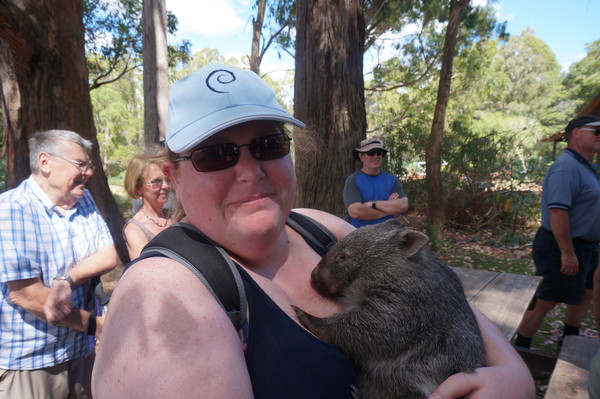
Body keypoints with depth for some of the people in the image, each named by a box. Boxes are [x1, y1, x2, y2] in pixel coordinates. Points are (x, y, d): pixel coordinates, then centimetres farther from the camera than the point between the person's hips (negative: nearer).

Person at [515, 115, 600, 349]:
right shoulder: (567, 167, -21)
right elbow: (557, 211, -29)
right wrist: (567, 253, -28)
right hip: (561, 248, -10)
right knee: (545, 301, -2)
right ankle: (520, 349, 11)